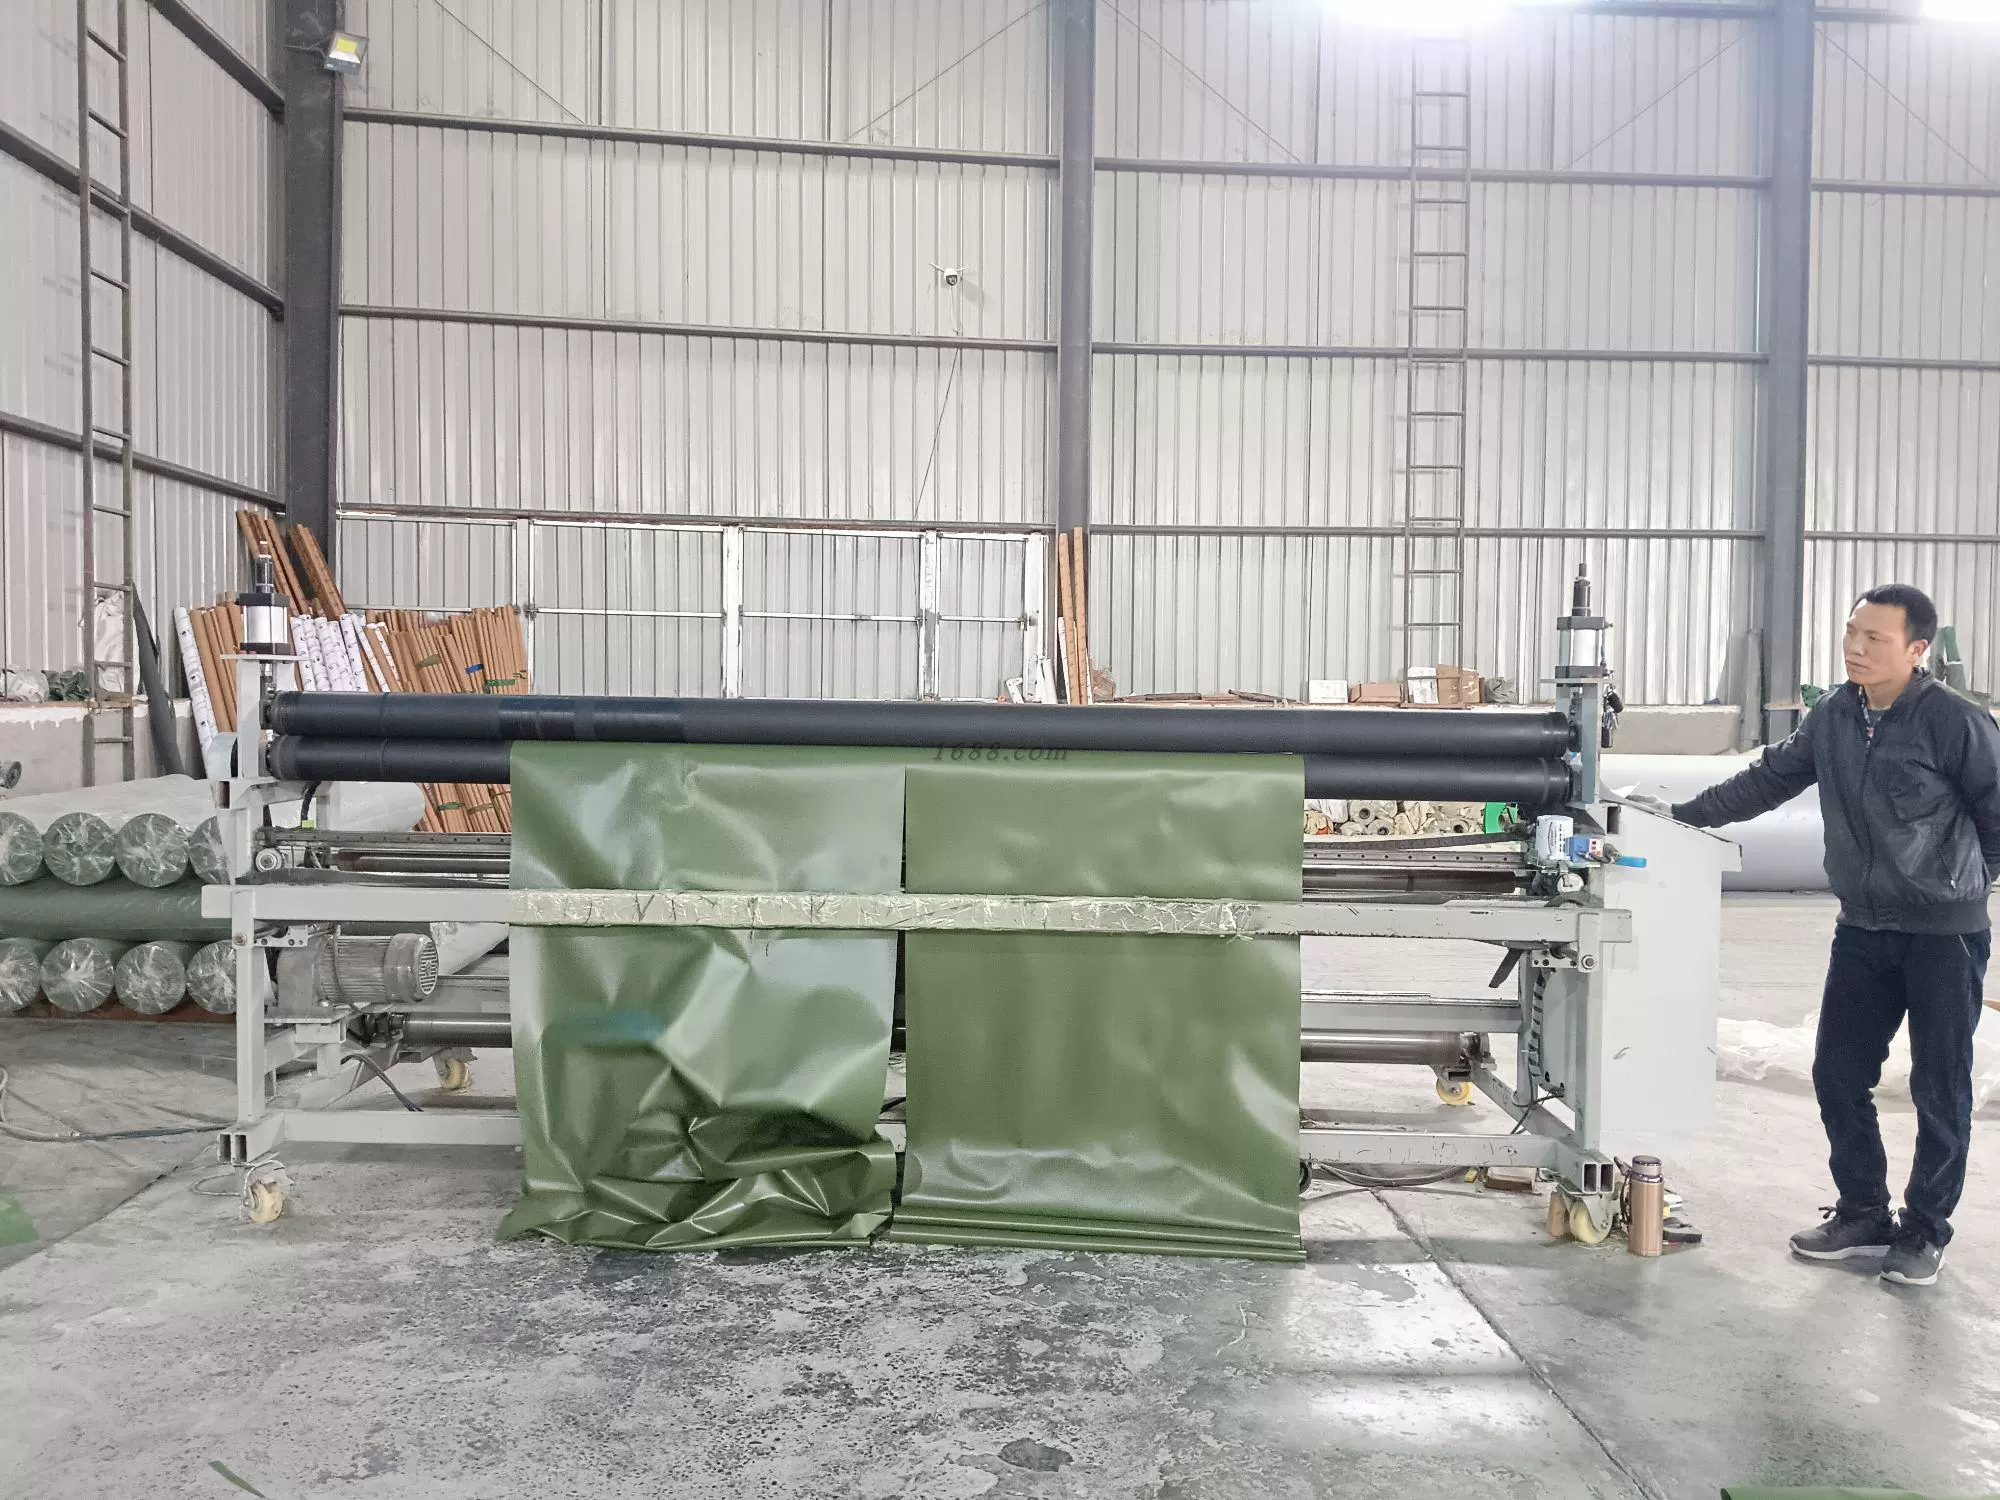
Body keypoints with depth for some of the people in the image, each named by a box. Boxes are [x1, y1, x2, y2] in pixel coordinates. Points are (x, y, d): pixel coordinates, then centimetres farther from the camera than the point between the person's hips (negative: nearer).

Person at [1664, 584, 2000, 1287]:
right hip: (1863, 927, 6)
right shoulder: (1833, 716, 1)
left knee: (1940, 1088, 6)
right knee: (1837, 1073, 8)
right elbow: (1770, 778, 11)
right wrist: (1685, 815, 5)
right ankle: (1863, 1214, 25)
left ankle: (1926, 1229, 22)